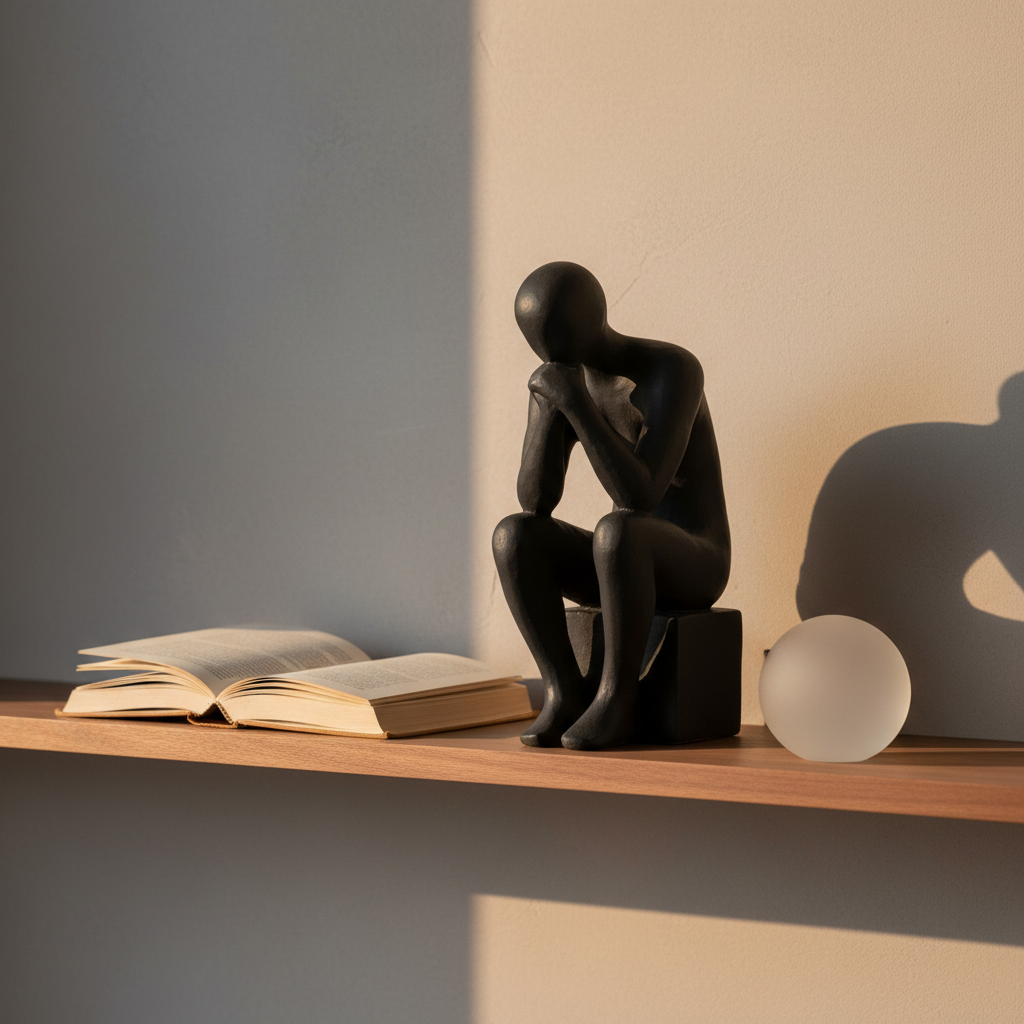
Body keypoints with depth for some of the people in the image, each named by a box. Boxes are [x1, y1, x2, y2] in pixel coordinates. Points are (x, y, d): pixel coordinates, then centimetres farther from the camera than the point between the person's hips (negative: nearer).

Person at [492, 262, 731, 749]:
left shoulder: (673, 369, -21)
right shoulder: (555, 378, 1)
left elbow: (640, 498, -30)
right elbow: (535, 503, -7)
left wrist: (575, 402, -31)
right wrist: (550, 407, -21)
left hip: (696, 567, -6)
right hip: (629, 564, 6)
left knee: (615, 531, -37)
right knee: (512, 535, -20)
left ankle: (617, 700, -24)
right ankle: (563, 691, -17)